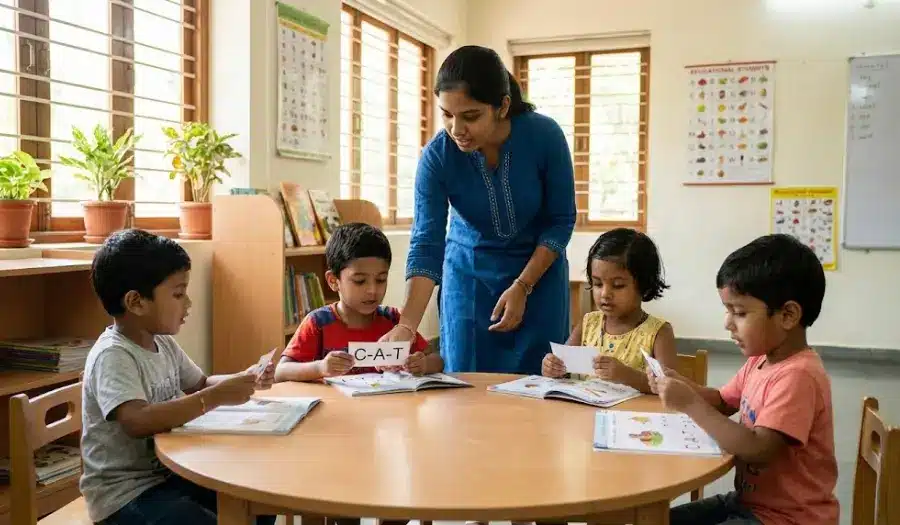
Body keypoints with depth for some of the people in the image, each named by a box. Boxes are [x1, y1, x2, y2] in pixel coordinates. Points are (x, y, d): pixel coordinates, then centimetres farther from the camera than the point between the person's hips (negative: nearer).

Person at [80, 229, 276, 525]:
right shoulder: (112, 355, -22)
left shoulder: (163, 342, 4)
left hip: (166, 473, 8)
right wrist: (216, 397, -35)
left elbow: (200, 384, 18)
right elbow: (137, 422, -38)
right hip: (124, 493, -8)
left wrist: (243, 380, -2)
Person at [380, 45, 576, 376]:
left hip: (538, 269, 0)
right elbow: (426, 246, -24)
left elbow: (562, 220, -12)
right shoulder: (437, 156, -21)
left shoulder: (545, 136, -23)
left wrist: (522, 287, -19)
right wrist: (407, 325, -36)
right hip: (468, 273, 1)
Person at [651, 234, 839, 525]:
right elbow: (723, 402, 17)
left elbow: (758, 451, -33)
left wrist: (691, 404, -30)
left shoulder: (797, 376, -27)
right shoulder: (760, 360, 2)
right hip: (749, 499, 9)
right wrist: (684, 386, -3)